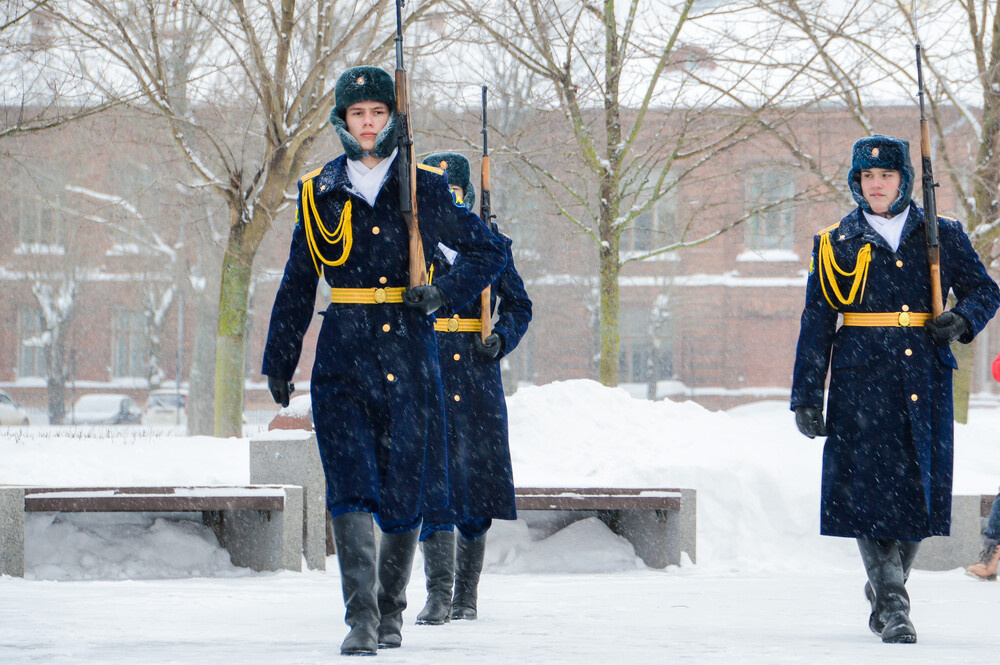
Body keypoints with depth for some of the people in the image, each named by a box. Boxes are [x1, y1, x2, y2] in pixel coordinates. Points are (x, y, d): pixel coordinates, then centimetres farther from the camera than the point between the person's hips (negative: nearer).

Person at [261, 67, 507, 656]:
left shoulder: (424, 189, 4)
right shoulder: (320, 193, 9)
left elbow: (490, 252, 10)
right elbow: (298, 285, 17)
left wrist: (443, 293, -6)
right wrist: (280, 361, 18)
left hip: (409, 347, 0)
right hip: (344, 351, 0)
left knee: (405, 487, 2)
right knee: (350, 485, -13)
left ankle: (391, 611, 21)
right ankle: (361, 620, -18)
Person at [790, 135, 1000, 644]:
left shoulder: (940, 236, 10)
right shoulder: (836, 245, 8)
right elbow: (816, 326, 8)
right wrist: (806, 397, 3)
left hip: (925, 380, 1)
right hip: (861, 381, -1)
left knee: (918, 487, 3)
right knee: (869, 487, -11)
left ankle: (885, 593, 23)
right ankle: (892, 605, -9)